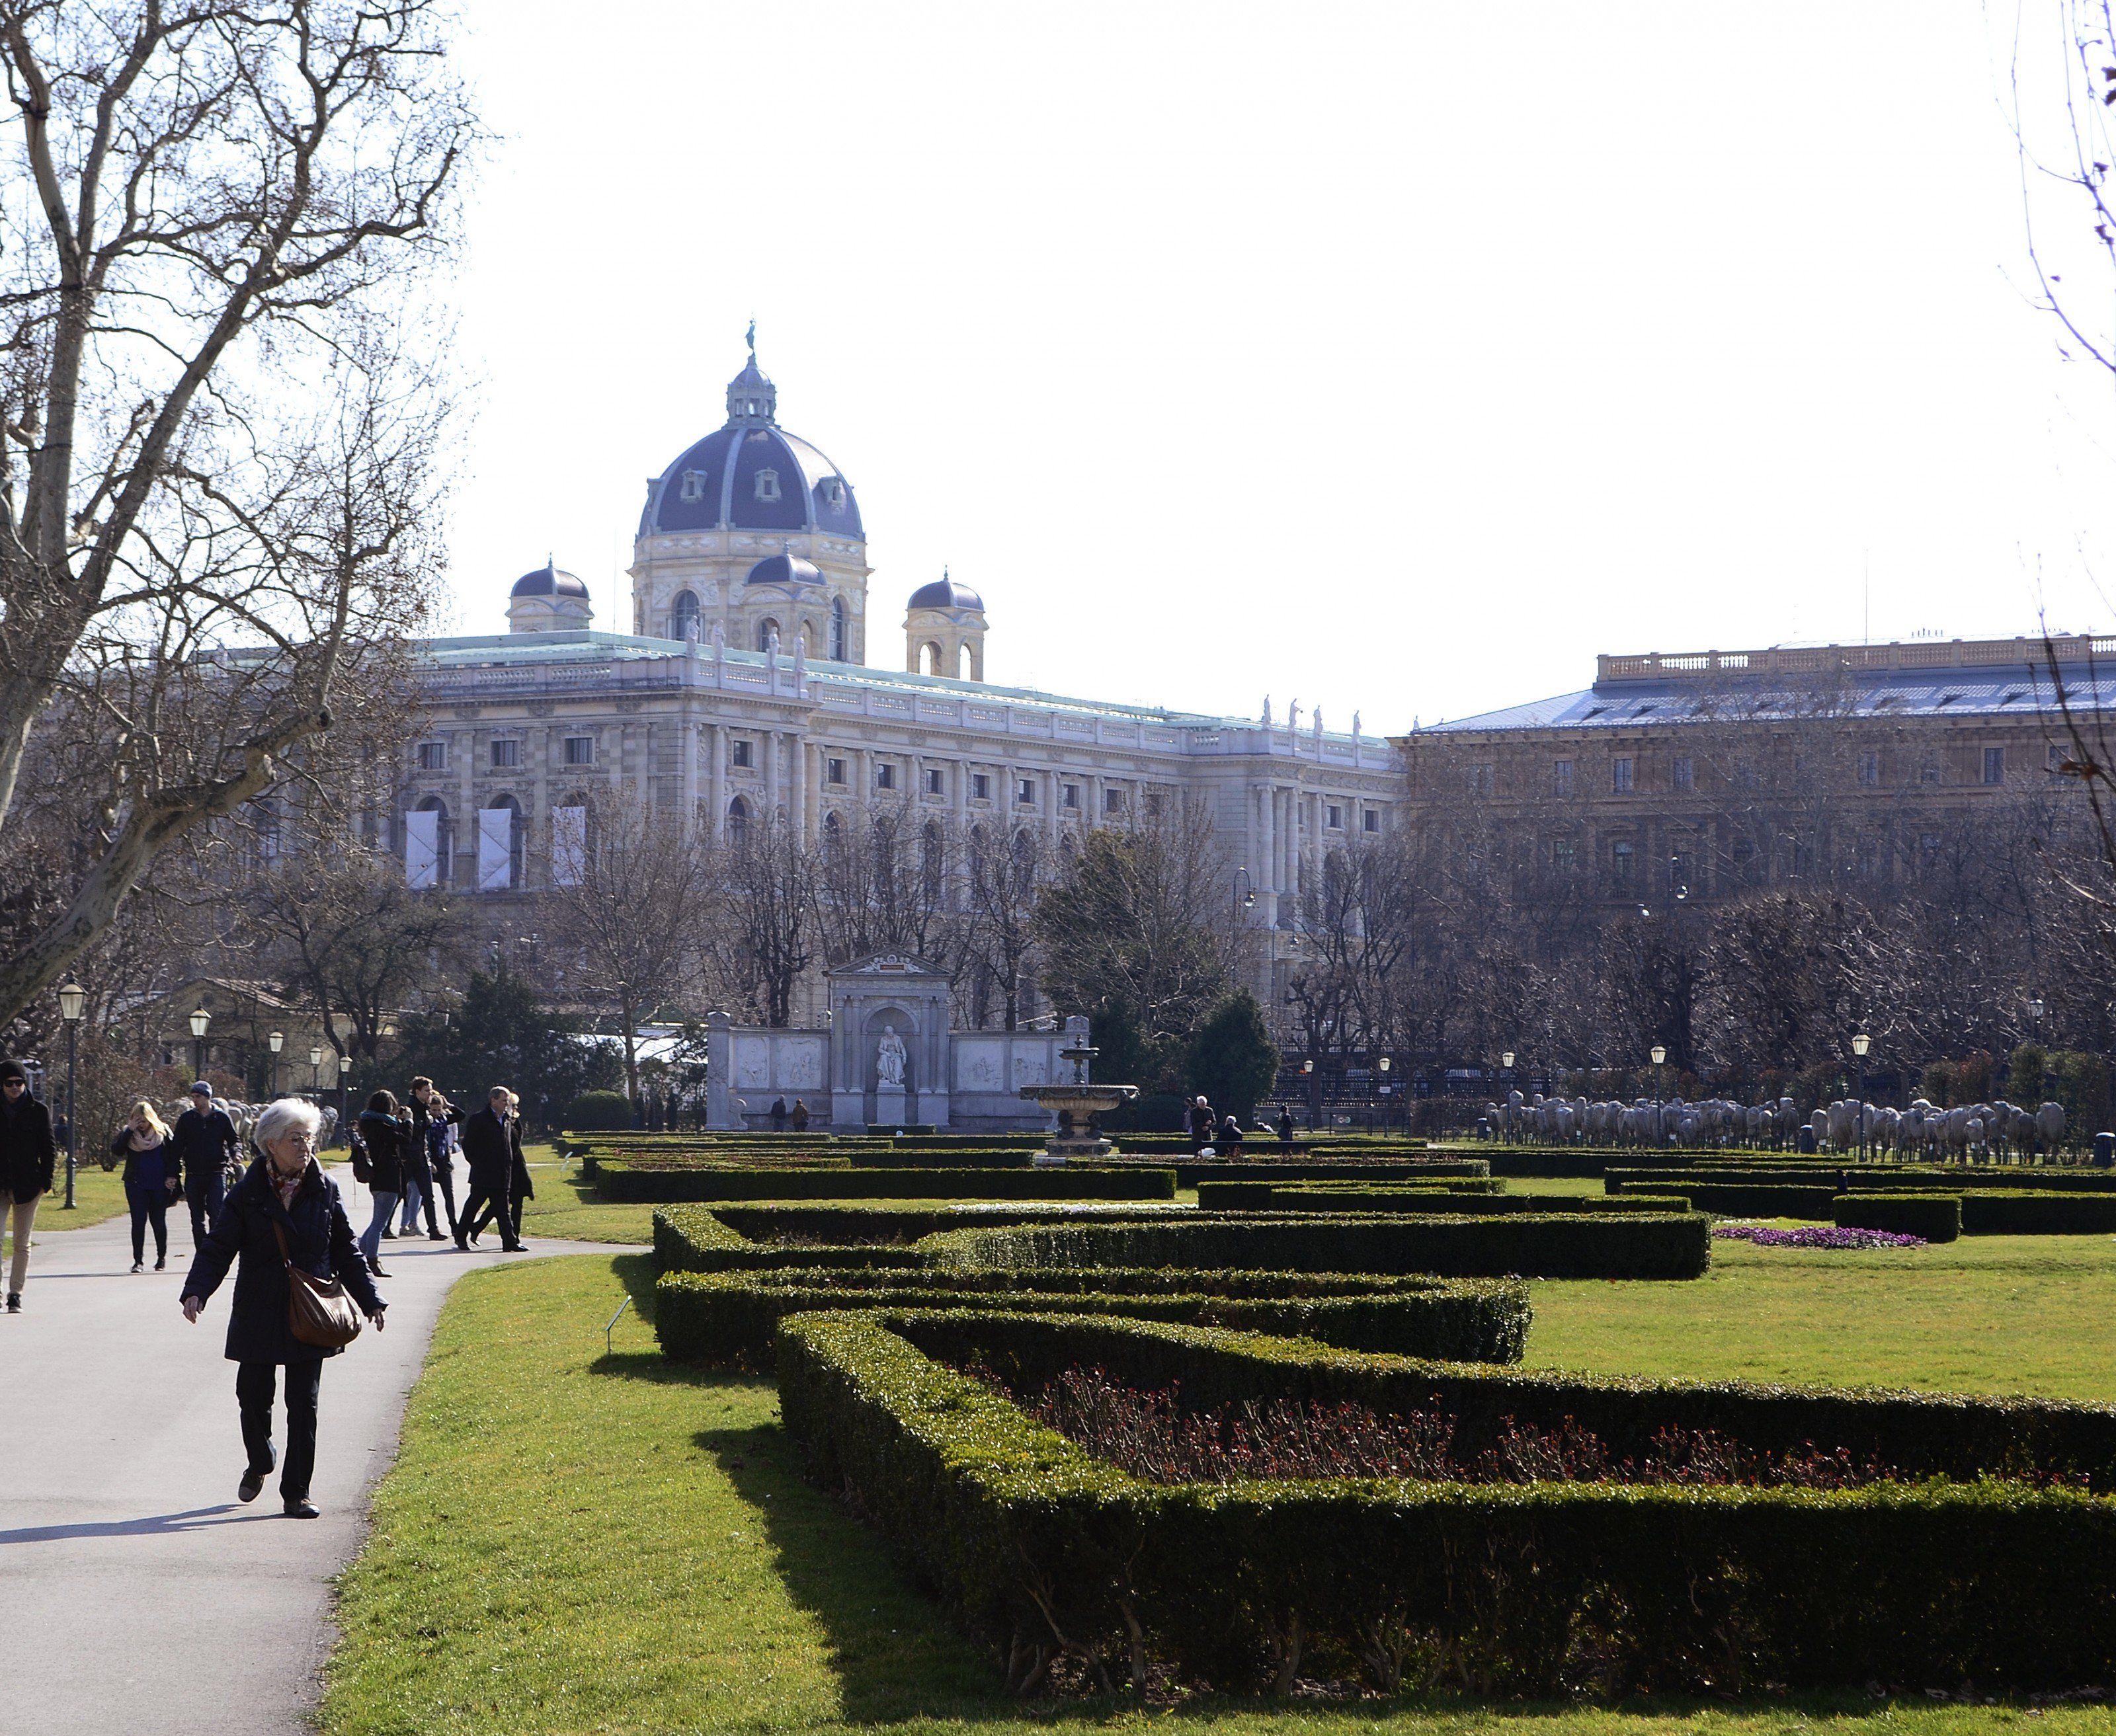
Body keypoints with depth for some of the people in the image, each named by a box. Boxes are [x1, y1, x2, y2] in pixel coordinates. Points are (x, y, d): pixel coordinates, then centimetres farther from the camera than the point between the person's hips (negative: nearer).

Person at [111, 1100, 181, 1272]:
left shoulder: (163, 1132, 2)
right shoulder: (127, 1134, 4)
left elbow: (173, 1155, 4)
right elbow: (116, 1151, -10)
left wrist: (171, 1177, -5)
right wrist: (129, 1130, -14)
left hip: (159, 1185, 0)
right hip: (136, 1185, 0)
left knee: (159, 1221, 7)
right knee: (138, 1221, -5)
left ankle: (162, 1257, 22)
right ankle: (138, 1260, -3)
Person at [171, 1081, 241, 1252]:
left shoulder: (221, 1118, 2)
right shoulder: (186, 1119, 6)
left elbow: (234, 1140, 10)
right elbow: (176, 1147, 7)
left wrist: (236, 1154, -13)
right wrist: (172, 1174, 1)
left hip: (216, 1174, -2)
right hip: (194, 1175, 3)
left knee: (216, 1215, -14)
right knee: (197, 1220, 6)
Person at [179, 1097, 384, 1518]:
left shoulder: (324, 1191, 3)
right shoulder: (248, 1193, -2)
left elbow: (347, 1251, 10)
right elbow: (217, 1247, -3)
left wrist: (370, 1300, 6)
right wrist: (196, 1290, -19)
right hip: (259, 1316, 0)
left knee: (304, 1404, -1)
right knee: (253, 1396, 8)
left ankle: (297, 1491, 8)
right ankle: (259, 1463, 38)